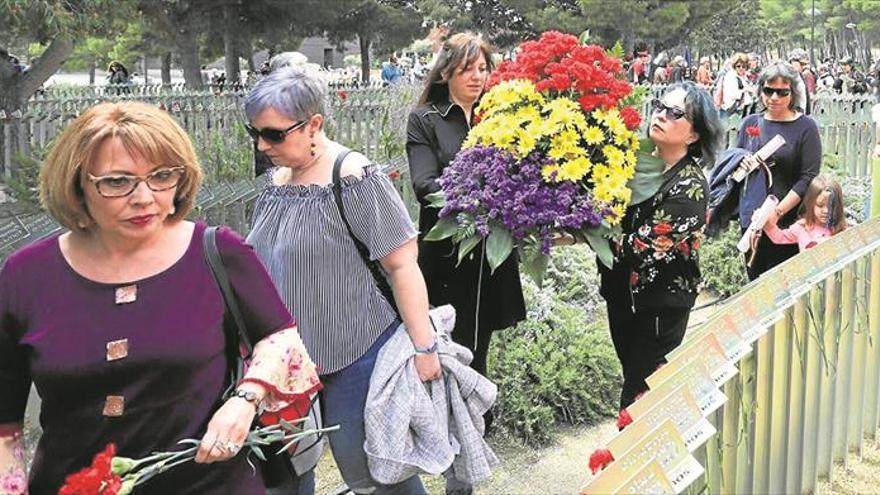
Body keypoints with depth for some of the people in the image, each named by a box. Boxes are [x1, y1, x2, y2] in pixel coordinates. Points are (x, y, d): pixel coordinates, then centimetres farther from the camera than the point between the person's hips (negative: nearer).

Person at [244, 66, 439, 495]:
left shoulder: (353, 178, -16)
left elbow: (401, 264, -16)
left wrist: (424, 347, -17)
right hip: (291, 354, 7)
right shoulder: (275, 179, 7)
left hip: (355, 354, -7)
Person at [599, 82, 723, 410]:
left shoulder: (690, 187, -20)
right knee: (631, 374, 22)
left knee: (638, 398, -1)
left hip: (661, 305, -7)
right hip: (622, 293, 7)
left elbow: (640, 248, -26)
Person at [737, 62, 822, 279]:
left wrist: (778, 212, -17)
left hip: (787, 222, -4)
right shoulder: (750, 123, 9)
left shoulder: (805, 127, -3)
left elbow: (808, 178, -9)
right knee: (754, 280, 10)